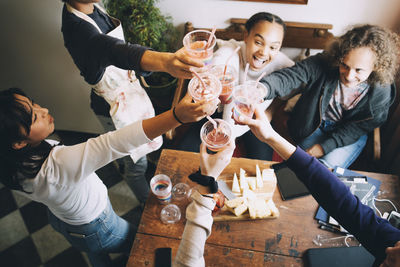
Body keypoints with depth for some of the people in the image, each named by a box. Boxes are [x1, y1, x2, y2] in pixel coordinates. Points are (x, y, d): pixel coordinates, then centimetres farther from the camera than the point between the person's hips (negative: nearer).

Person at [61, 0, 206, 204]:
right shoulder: (77, 27, -35)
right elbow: (115, 51, -56)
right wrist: (165, 61, -73)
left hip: (129, 90, 9)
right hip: (115, 106, -9)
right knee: (137, 163, 12)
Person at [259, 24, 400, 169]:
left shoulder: (382, 93, -20)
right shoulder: (323, 63, -26)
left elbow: (358, 127, -11)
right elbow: (289, 76, -38)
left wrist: (324, 146, -18)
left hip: (349, 136, 0)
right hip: (314, 126, 0)